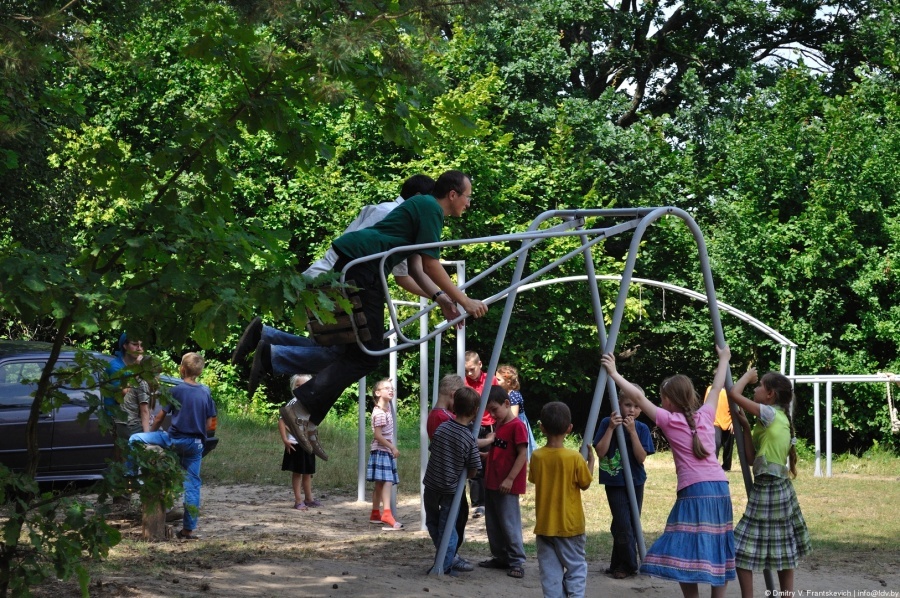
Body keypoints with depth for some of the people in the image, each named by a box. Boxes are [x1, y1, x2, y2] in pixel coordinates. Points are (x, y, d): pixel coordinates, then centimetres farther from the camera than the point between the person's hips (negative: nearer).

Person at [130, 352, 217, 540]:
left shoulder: (177, 390, -6)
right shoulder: (206, 392, 6)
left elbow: (160, 417, -2)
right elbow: (210, 423, 8)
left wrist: (151, 433, 15)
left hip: (175, 440, -4)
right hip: (196, 444, 4)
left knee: (135, 439, 8)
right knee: (193, 484, 7)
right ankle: (189, 529, 8)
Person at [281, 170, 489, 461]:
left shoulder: (424, 208, 25)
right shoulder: (429, 208, -5)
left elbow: (416, 268, 21)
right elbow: (430, 265, -11)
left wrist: (440, 297, 9)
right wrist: (464, 300, -5)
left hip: (353, 263, 10)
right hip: (360, 260, -10)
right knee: (367, 353, -10)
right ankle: (303, 408, -17)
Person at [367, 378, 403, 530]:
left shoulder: (387, 407, 10)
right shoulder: (379, 413, -18)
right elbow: (378, 435, -21)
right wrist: (392, 447, -19)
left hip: (386, 451, 10)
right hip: (381, 451, -10)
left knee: (380, 484, 15)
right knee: (387, 482, -21)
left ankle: (375, 514, 24)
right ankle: (387, 516, -33)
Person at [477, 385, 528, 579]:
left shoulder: (517, 426, -13)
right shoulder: (498, 425, 14)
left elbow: (522, 455, -17)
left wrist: (510, 479, -20)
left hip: (507, 486, -9)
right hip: (491, 483, 9)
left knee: (509, 523, -7)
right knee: (493, 523, 13)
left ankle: (517, 561, -1)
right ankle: (500, 557, 23)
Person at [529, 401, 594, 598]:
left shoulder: (537, 457, -6)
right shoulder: (575, 458, -15)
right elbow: (585, 484, -3)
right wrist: (591, 461, 10)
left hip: (544, 524, 3)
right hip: (570, 525, -2)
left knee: (550, 569, 7)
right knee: (576, 567, 8)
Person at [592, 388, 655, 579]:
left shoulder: (642, 428, -1)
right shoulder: (607, 423, -6)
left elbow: (641, 457, -11)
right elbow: (600, 452, -12)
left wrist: (632, 431, -18)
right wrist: (611, 428, -20)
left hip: (635, 482, 3)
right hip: (615, 483, -3)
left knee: (632, 525, 8)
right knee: (623, 526, -11)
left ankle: (619, 565, 23)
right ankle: (629, 565, 4)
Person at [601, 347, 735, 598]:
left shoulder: (669, 420, -1)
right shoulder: (705, 416, 12)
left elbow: (638, 397, -4)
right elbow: (717, 388, 28)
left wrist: (614, 374, 5)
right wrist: (723, 360, 43)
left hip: (695, 492, -6)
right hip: (720, 489, 6)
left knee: (686, 553, -4)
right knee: (716, 552, 12)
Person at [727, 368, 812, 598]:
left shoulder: (770, 414, -12)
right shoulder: (779, 419, 14)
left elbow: (734, 394, -18)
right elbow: (751, 458, 11)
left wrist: (748, 374, 0)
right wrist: (746, 427, 8)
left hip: (767, 489, -10)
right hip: (779, 488, 10)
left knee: (742, 549, -6)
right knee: (783, 552, 13)